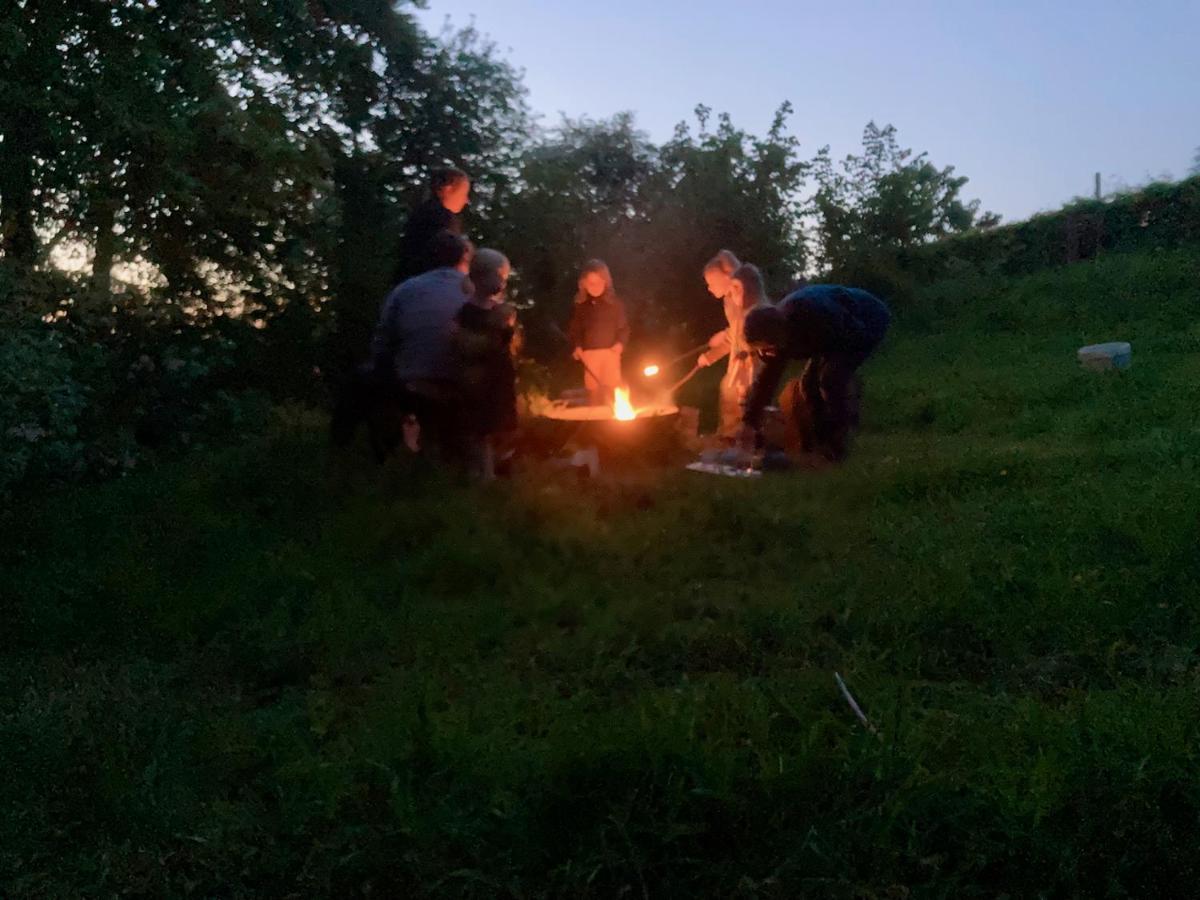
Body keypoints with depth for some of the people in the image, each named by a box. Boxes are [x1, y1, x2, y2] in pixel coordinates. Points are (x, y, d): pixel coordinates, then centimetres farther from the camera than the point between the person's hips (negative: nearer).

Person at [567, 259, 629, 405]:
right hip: (589, 353, 2)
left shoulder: (614, 302, 0)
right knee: (593, 388, 6)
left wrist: (620, 343, -13)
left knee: (612, 386, -9)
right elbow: (573, 329, 10)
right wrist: (577, 346, -6)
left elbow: (624, 326, 3)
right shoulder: (580, 305, 4)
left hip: (610, 351, -2)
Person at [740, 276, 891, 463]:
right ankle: (817, 443, 13)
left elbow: (857, 334, -27)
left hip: (869, 322, -8)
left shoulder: (809, 312, -39)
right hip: (840, 337, 8)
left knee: (831, 379, -20)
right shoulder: (777, 329, -12)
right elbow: (767, 379, -2)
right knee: (810, 381, 1)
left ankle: (836, 447, -9)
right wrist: (750, 421, -4)